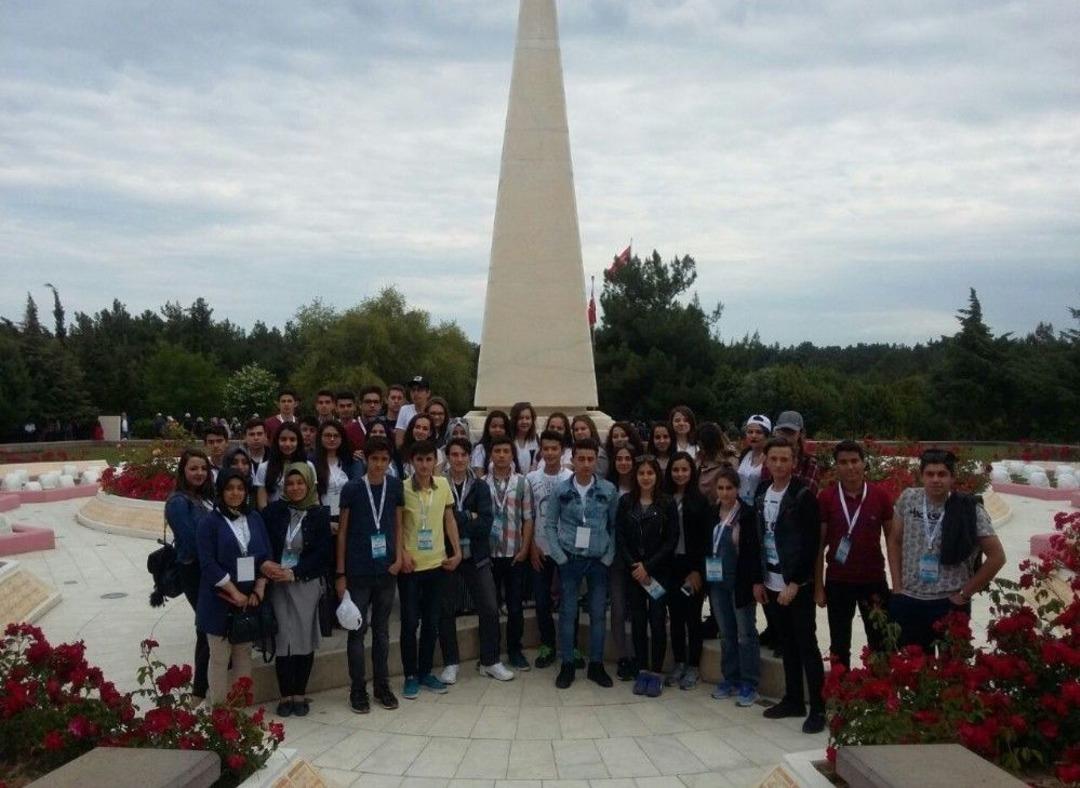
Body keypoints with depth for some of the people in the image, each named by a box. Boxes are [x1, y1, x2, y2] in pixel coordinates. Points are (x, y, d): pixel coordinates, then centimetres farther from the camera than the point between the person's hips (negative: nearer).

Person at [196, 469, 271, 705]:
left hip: (250, 599, 4)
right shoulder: (209, 522, -5)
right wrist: (235, 593, -16)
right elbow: (208, 563, -12)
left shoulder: (255, 519, 9)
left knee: (244, 655, 10)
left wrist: (258, 591, -4)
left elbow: (266, 556, 7)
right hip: (220, 601, -4)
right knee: (220, 658, 2)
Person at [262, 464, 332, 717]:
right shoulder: (273, 511, 4)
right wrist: (265, 564, -16)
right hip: (277, 584, 1)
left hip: (306, 583, 0)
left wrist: (294, 573, -11)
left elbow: (322, 554, -2)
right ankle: (285, 694, 10)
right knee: (282, 638, -2)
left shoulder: (320, 514, 0)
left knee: (304, 638, 0)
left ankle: (299, 694, 14)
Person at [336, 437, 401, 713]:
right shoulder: (352, 489, -7)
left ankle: (382, 686, 23)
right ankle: (358, 689, 16)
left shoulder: (395, 486, 0)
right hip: (358, 571, -2)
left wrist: (398, 556, -4)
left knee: (381, 629, 12)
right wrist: (340, 573, -4)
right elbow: (342, 531, -3)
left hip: (386, 570, 2)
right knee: (357, 630, 4)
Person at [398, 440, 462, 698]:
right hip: (410, 565, -3)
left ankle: (425, 672, 26)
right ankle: (410, 676, 18)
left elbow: (449, 519, 8)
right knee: (410, 622, 4)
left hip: (437, 563, 4)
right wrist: (402, 553, -14)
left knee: (432, 622, 12)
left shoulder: (443, 485, -1)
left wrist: (457, 552, 4)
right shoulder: (403, 488, -11)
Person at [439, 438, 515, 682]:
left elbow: (485, 524, -9)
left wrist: (455, 521, -15)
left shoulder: (480, 486, 3)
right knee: (446, 610, 7)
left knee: (490, 609, 4)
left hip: (476, 556, 2)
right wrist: (468, 518, -16)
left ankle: (490, 661, 19)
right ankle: (451, 663, 22)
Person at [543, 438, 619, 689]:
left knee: (598, 613, 7)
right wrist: (560, 556, -5)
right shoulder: (561, 490, -2)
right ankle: (567, 665, 15)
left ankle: (596, 665, 19)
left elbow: (615, 526, 4)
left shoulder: (608, 490, -2)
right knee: (567, 612, 4)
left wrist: (609, 556, -3)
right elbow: (550, 525, 2)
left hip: (598, 560, 0)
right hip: (569, 559, 0)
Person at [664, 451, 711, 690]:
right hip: (670, 565, 2)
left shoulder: (700, 500, -3)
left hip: (692, 565, -2)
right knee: (675, 615, 10)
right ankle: (678, 663, 22)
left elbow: (705, 538, -5)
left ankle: (693, 666, 17)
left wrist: (697, 570, -10)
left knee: (693, 616, 5)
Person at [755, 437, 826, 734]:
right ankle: (793, 700, 24)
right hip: (772, 583, 6)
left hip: (797, 584, -6)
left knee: (806, 646, 0)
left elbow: (811, 543, -14)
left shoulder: (804, 495, -11)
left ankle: (818, 708, 8)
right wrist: (758, 579, 8)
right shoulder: (761, 495, 7)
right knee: (788, 644, 14)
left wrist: (794, 583, -16)